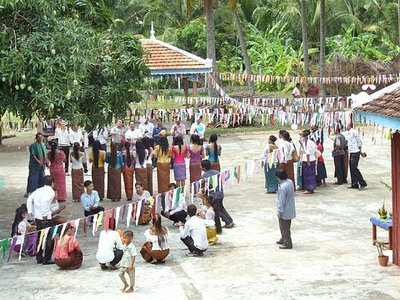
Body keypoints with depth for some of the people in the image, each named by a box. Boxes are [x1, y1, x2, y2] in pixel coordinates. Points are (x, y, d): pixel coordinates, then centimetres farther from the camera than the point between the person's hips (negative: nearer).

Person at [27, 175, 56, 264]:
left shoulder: (39, 190, 13)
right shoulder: (51, 192, -10)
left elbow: (29, 199, 14)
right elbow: (44, 201, -27)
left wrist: (30, 211, 15)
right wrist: (45, 214, -21)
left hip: (37, 217, 8)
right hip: (46, 219, -8)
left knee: (40, 237, 17)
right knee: (49, 239, 1)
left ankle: (39, 258, 23)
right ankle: (47, 259, 1)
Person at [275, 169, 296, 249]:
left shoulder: (282, 187, -29)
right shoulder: (290, 182, -1)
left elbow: (281, 201, -24)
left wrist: (279, 211, -15)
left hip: (284, 212, -9)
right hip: (290, 210, 9)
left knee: (284, 228, 5)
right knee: (286, 227, 23)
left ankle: (287, 243, 12)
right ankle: (283, 240, 38)